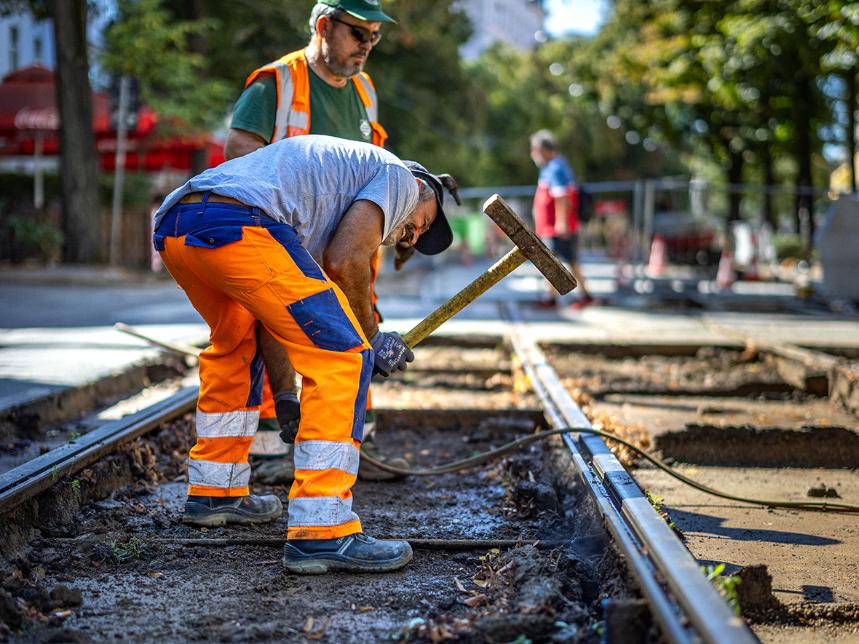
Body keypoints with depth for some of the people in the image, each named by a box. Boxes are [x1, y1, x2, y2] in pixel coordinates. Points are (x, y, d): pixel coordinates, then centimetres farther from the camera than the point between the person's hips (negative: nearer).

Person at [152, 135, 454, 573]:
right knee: (343, 358, -5)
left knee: (235, 345, 34)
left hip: (171, 229, 10)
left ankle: (214, 492, 42)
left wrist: (284, 391, 34)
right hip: (236, 226, -10)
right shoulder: (398, 176, 17)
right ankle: (320, 533, -10)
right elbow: (345, 261, -1)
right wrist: (371, 338, 14)